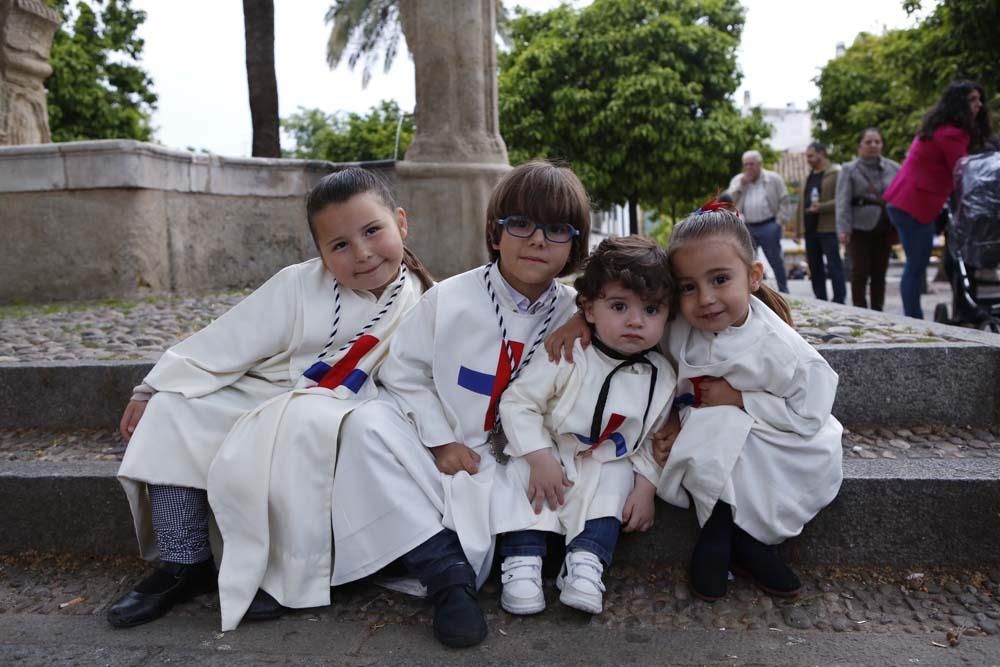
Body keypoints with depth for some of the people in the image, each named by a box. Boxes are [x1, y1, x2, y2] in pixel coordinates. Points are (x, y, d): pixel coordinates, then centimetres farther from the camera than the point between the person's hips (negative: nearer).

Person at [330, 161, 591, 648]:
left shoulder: (575, 317, -6)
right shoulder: (449, 298, -10)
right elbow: (404, 372, -4)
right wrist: (441, 441, -11)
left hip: (500, 460, 0)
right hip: (429, 442, 0)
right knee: (368, 425, -28)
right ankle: (445, 566, -28)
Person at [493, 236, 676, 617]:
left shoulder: (661, 377, -8)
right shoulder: (569, 357, -21)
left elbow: (654, 439, 3)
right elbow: (517, 402, -20)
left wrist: (646, 486, -10)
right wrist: (541, 459, -27)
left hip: (608, 468, 3)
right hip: (549, 455, -2)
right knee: (520, 476, -26)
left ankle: (587, 558, -23)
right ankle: (523, 558, -24)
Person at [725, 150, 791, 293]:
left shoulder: (774, 179, 1)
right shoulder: (737, 180, 8)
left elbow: (784, 201, 1)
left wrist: (779, 222, -6)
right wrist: (742, 184, -11)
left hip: (768, 226, -3)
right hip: (746, 228, 3)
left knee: (776, 260, 2)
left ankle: (783, 291, 12)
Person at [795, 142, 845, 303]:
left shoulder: (836, 173, -3)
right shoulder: (808, 177, 19)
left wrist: (821, 207, -24)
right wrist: (798, 229, 15)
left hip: (828, 229, -7)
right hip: (810, 229, 7)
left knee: (834, 266, -8)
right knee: (814, 267, 9)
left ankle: (839, 302, -7)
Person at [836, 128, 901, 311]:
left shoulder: (893, 168, 7)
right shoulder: (849, 169, 0)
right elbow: (843, 201, -7)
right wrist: (843, 228, -16)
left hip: (885, 228, 3)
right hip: (860, 228, -3)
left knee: (880, 273, 9)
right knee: (860, 273, -2)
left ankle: (877, 312, 17)